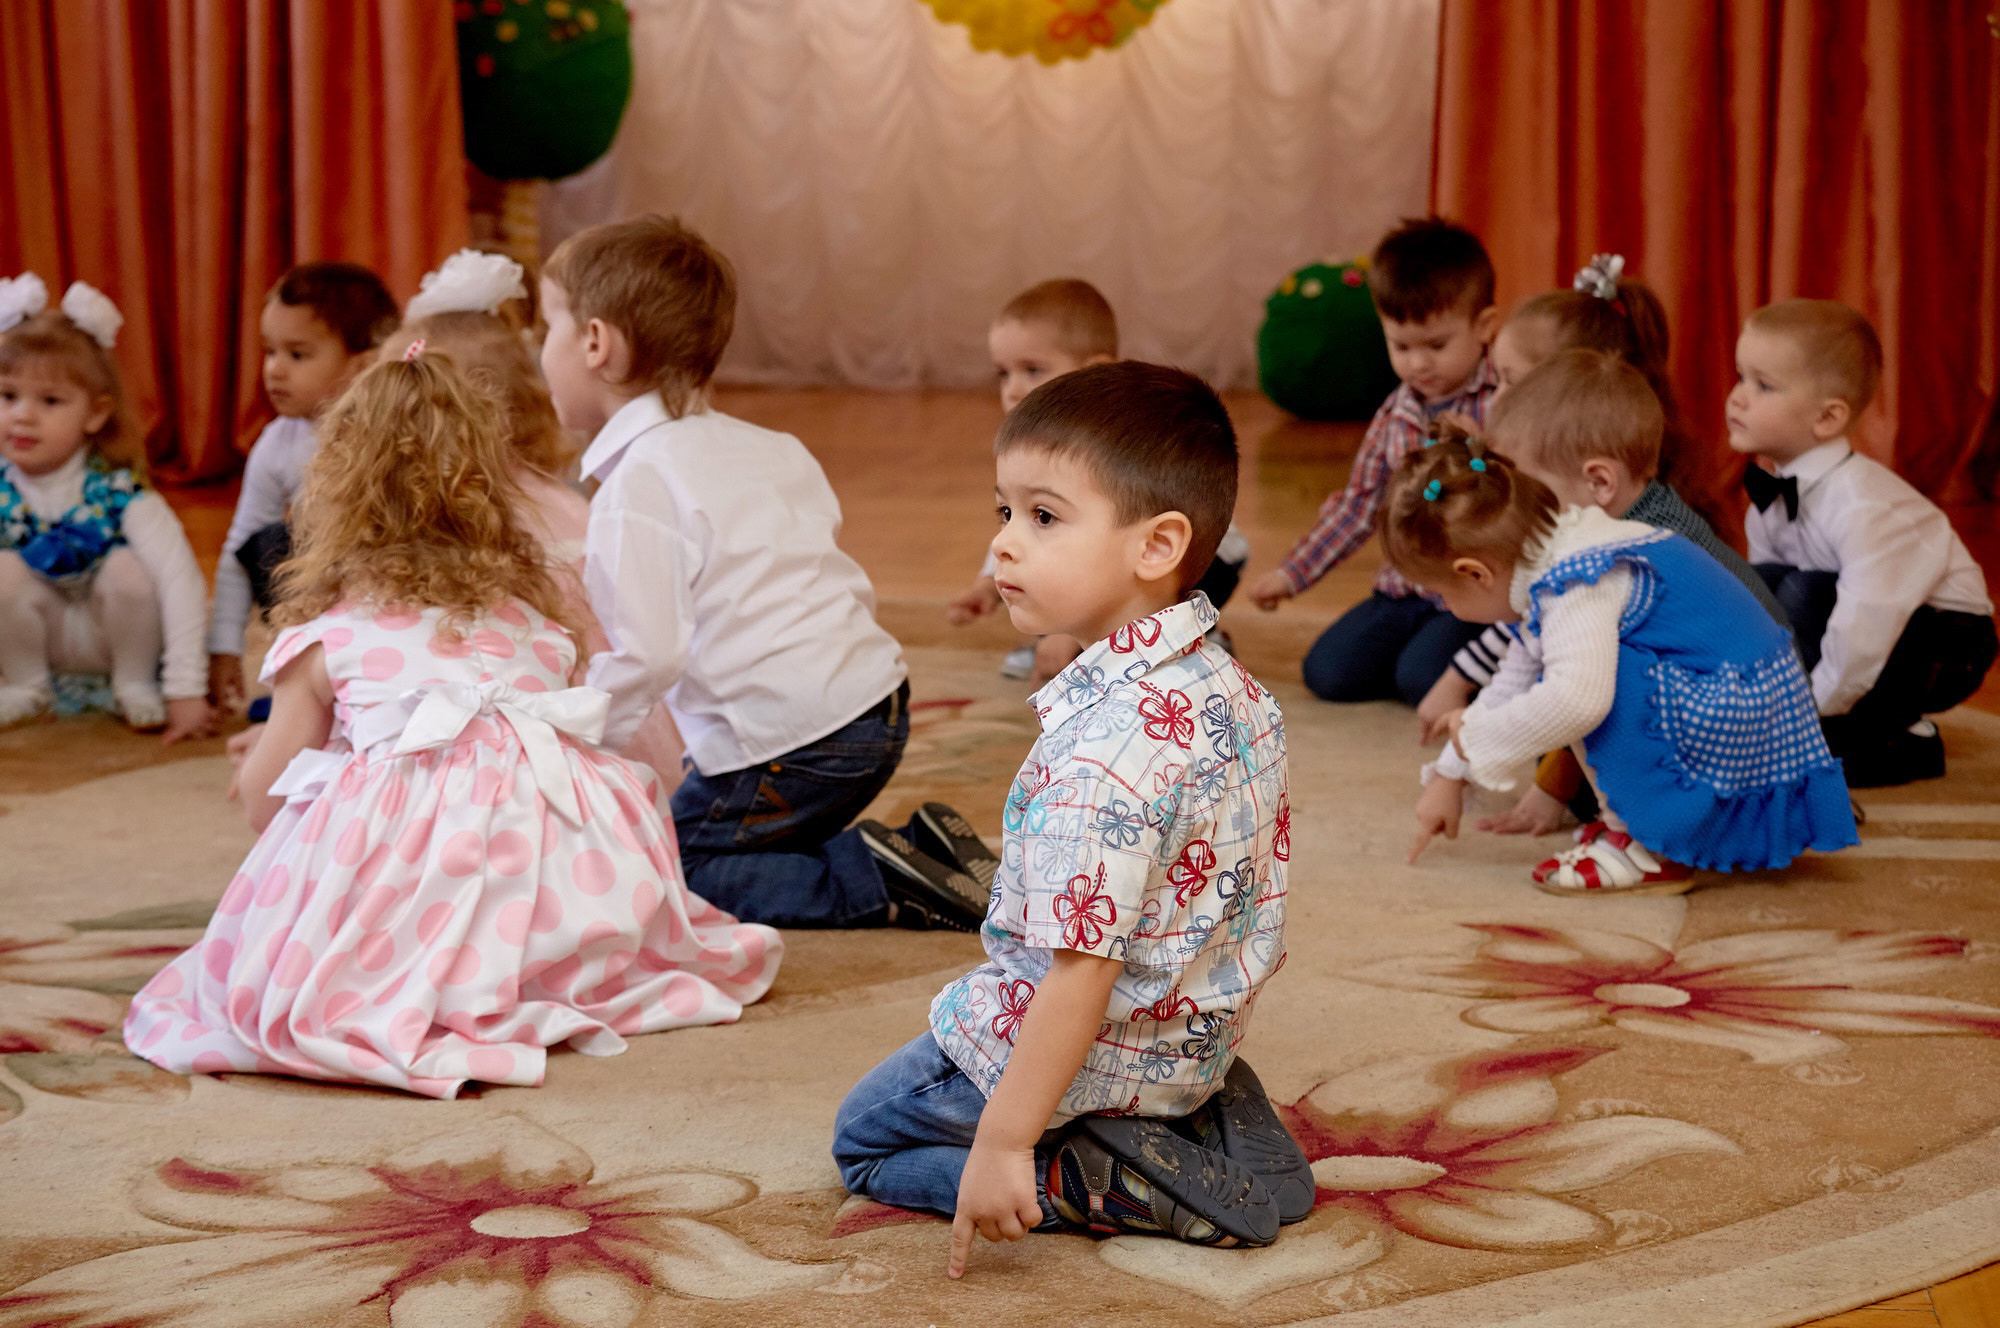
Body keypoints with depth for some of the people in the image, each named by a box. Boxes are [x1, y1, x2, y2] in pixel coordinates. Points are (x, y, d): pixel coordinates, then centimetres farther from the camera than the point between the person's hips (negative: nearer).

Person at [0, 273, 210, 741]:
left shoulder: (117, 491, -27)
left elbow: (181, 580, -32)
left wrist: (186, 691, -36)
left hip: (115, 631, -2)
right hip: (42, 634, 2)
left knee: (127, 567, -31)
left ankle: (135, 683, -4)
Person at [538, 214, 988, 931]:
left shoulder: (639, 485, -13)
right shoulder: (769, 447, 15)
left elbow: (647, 656, -20)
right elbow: (852, 586, 18)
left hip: (788, 744, -9)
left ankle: (876, 883, -10)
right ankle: (922, 850, 5)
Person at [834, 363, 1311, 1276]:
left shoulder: (1105, 747, -33)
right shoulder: (1233, 687, -4)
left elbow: (1083, 970, -32)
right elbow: (1264, 866, 9)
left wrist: (1003, 1141, -27)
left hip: (1108, 1053, -8)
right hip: (1201, 1030, 8)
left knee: (866, 1139, 12)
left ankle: (1093, 1180, -6)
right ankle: (1217, 1124, 10)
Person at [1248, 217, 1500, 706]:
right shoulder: (1395, 417, 9)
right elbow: (1359, 502, 17)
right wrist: (1293, 571, 15)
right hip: (1406, 588, 6)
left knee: (1422, 677, -26)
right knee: (1327, 671, -7)